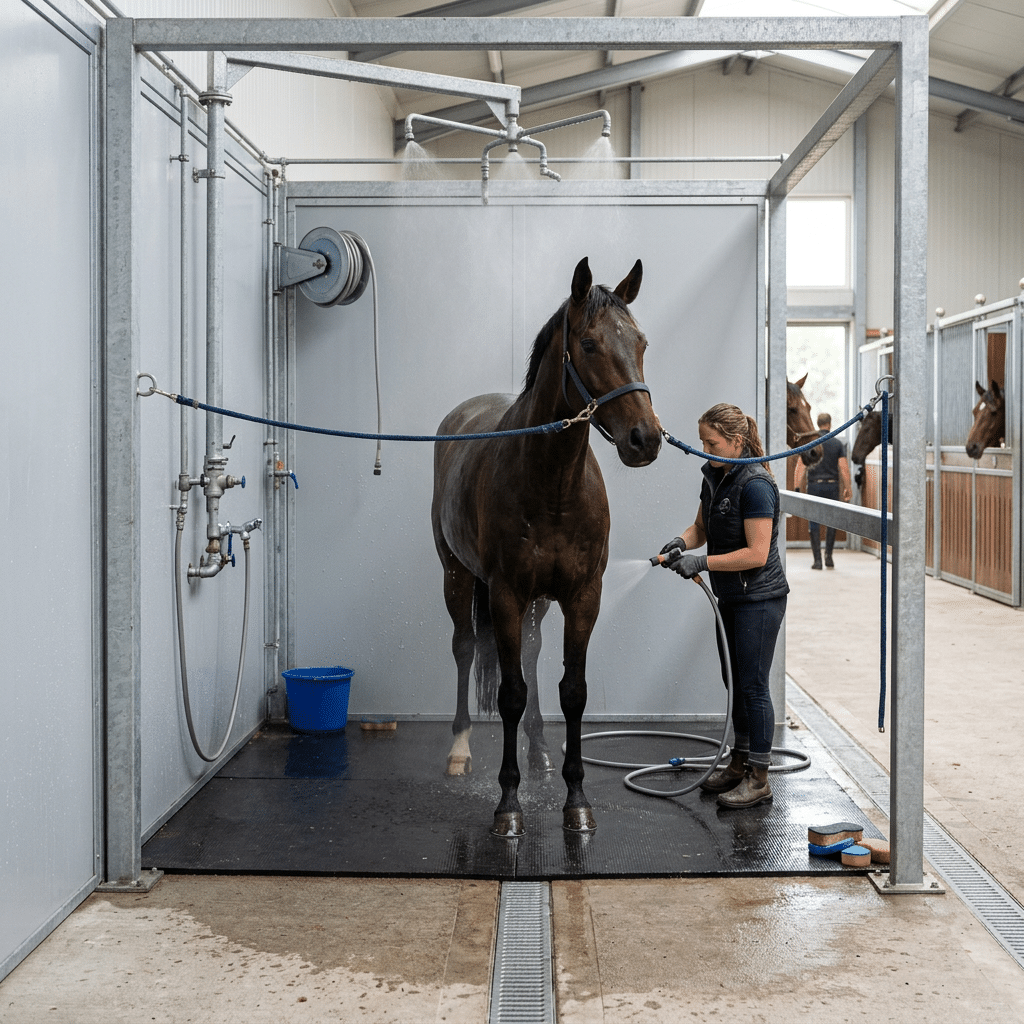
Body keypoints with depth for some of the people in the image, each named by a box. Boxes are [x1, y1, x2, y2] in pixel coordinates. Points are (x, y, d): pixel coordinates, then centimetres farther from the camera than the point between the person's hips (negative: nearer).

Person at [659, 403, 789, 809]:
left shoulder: (755, 484, -22)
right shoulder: (714, 476, 6)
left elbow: (756, 554, -25)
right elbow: (701, 525, 17)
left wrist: (702, 562, -25)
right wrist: (682, 541, -5)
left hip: (759, 598, -9)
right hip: (730, 597, 9)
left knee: (753, 685, -5)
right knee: (735, 682, 16)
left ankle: (759, 779, 3)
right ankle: (739, 763, 28)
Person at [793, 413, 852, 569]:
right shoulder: (838, 443, 2)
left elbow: (801, 466, -7)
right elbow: (844, 468, -2)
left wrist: (797, 488, -7)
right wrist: (848, 488, 5)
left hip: (814, 486, -1)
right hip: (832, 486, 1)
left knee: (814, 524, 3)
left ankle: (817, 559, -2)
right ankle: (828, 556, 8)